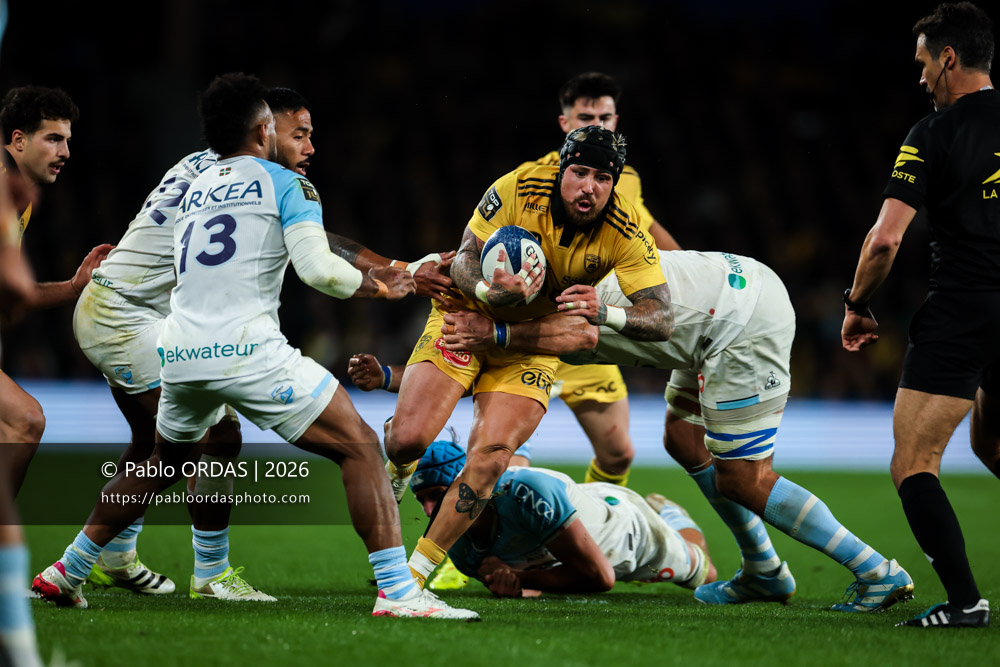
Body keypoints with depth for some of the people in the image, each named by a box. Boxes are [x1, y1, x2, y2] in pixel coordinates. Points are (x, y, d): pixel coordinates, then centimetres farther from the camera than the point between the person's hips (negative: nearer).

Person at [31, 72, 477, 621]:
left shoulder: (191, 192, 22)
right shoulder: (286, 184, 4)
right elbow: (319, 268, -9)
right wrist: (375, 286, 9)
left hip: (179, 354, 6)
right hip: (248, 350, -6)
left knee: (167, 462, 31)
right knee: (359, 448, 0)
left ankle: (66, 572, 34)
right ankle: (396, 590, -11)